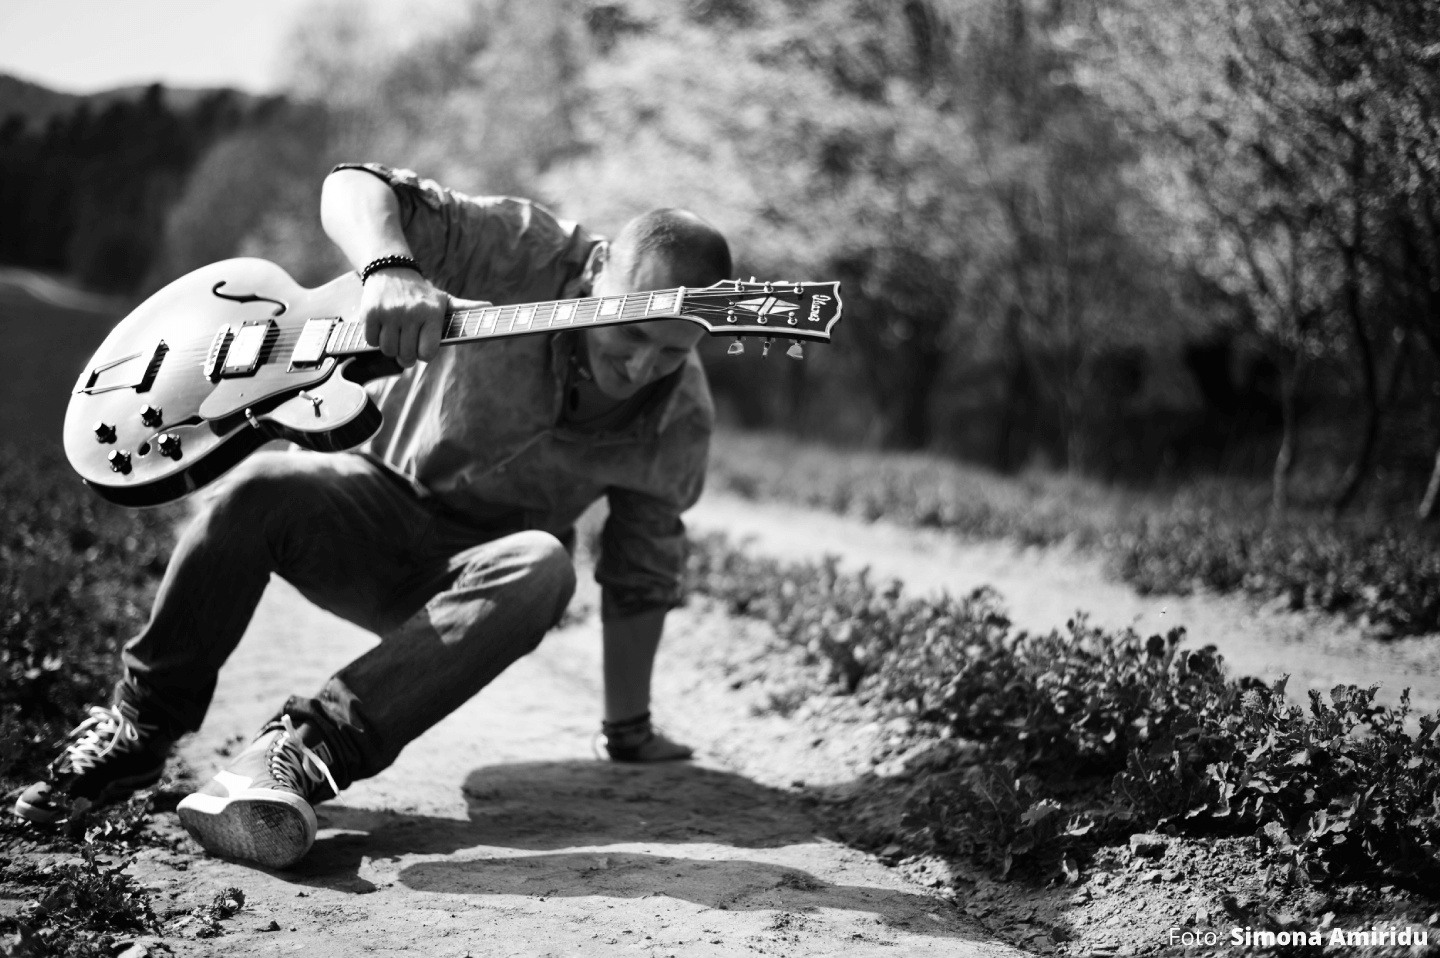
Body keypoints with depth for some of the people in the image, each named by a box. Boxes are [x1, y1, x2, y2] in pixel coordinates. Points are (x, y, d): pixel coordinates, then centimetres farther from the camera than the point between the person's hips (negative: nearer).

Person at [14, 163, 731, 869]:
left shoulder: (678, 418, -11)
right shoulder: (520, 252, -18)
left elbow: (641, 573, 0)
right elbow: (350, 188, -23)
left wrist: (628, 730, 2)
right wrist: (389, 271, -45)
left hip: (474, 571, 1)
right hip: (378, 502, -1)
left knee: (539, 568, -35)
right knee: (261, 489, -33)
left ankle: (312, 748, -38)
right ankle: (135, 730, -14)